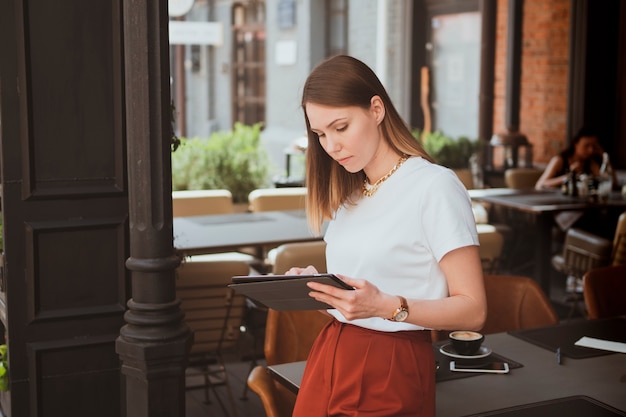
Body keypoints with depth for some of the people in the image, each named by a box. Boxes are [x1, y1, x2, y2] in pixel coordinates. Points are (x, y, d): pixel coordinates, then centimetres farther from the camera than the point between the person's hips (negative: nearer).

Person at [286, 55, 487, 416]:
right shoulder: (350, 193, 11)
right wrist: (317, 284, -4)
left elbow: (473, 310, -15)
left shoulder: (435, 186, -12)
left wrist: (386, 306, -27)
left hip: (391, 371, -6)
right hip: (330, 356, 6)